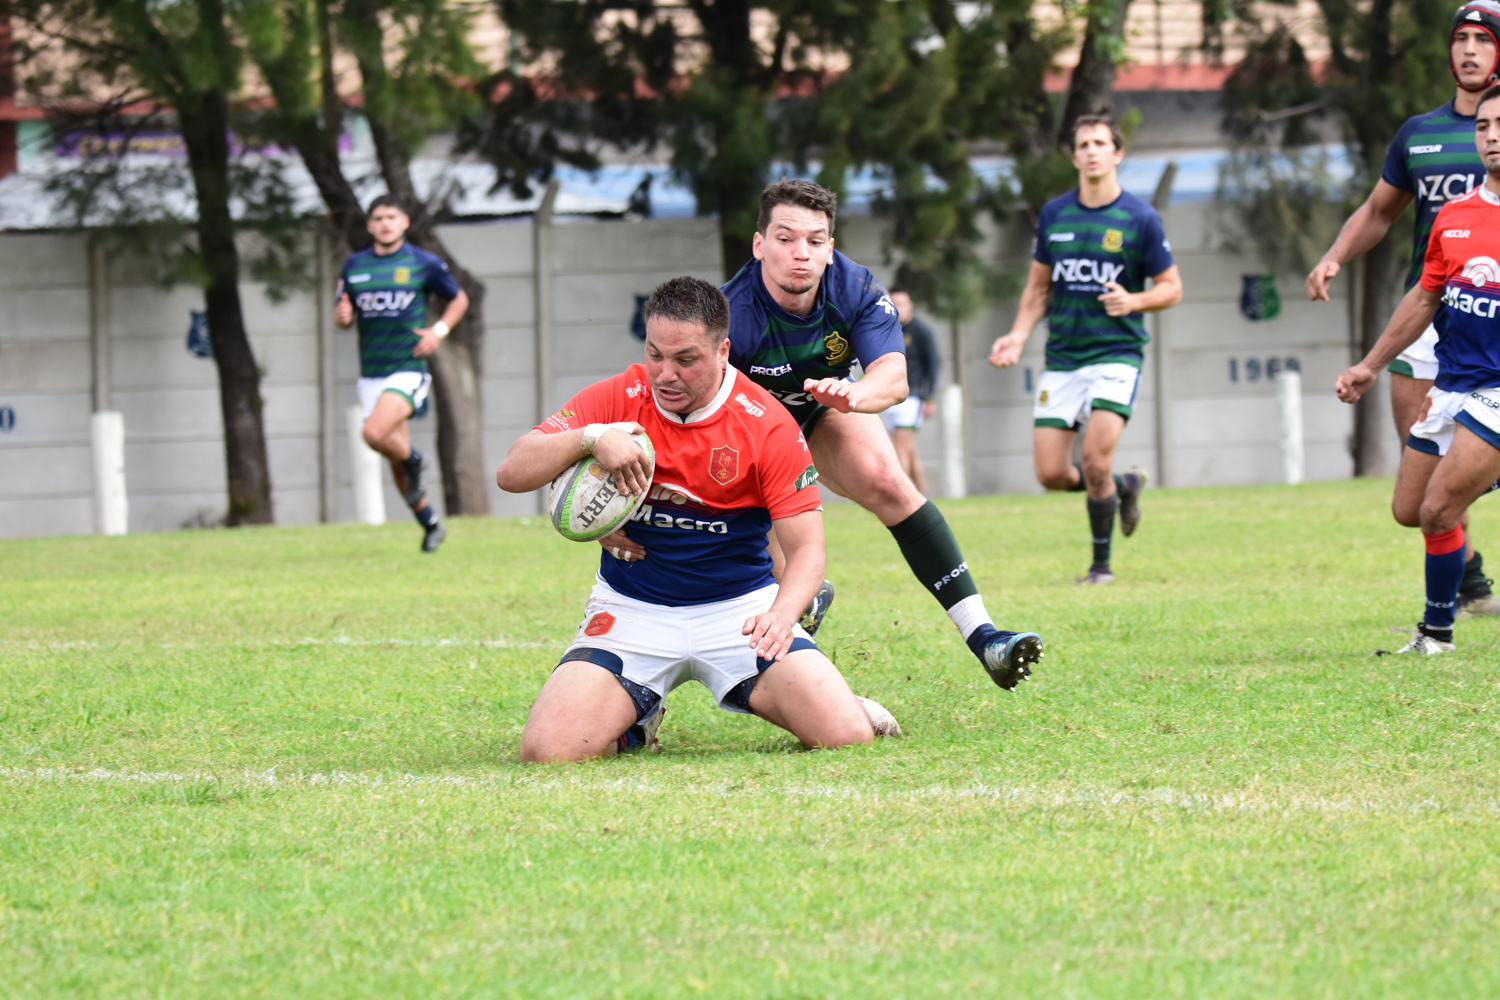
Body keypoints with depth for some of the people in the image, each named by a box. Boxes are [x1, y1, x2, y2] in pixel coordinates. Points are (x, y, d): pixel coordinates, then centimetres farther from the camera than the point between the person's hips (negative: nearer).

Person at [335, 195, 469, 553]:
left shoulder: (424, 263, -1)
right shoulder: (354, 266, 8)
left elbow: (459, 299, 11)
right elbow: (343, 316, 16)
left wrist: (438, 331, -5)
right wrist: (343, 316, -9)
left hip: (408, 368, -5)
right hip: (371, 373, 5)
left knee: (375, 434, -27)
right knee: (395, 455, 8)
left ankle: (413, 460, 5)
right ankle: (430, 524, 24)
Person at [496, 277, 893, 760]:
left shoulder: (767, 424, -11)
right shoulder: (616, 400, -6)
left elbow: (806, 547, -12)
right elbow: (511, 473, -11)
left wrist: (782, 612, -33)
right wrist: (590, 438, -29)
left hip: (741, 608, -1)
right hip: (629, 610, 1)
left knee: (847, 735, -21)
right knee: (547, 748, -21)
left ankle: (765, 700, 16)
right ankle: (638, 720, 15)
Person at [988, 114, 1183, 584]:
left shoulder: (1140, 218, -4)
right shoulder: (1053, 215, 6)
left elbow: (1172, 288, 2)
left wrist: (1134, 301, -18)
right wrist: (1018, 335, 0)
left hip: (1116, 355, -4)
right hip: (1061, 358, 4)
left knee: (1096, 462, -18)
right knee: (1051, 473, -3)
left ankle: (1102, 564, 0)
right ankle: (1125, 486, 27)